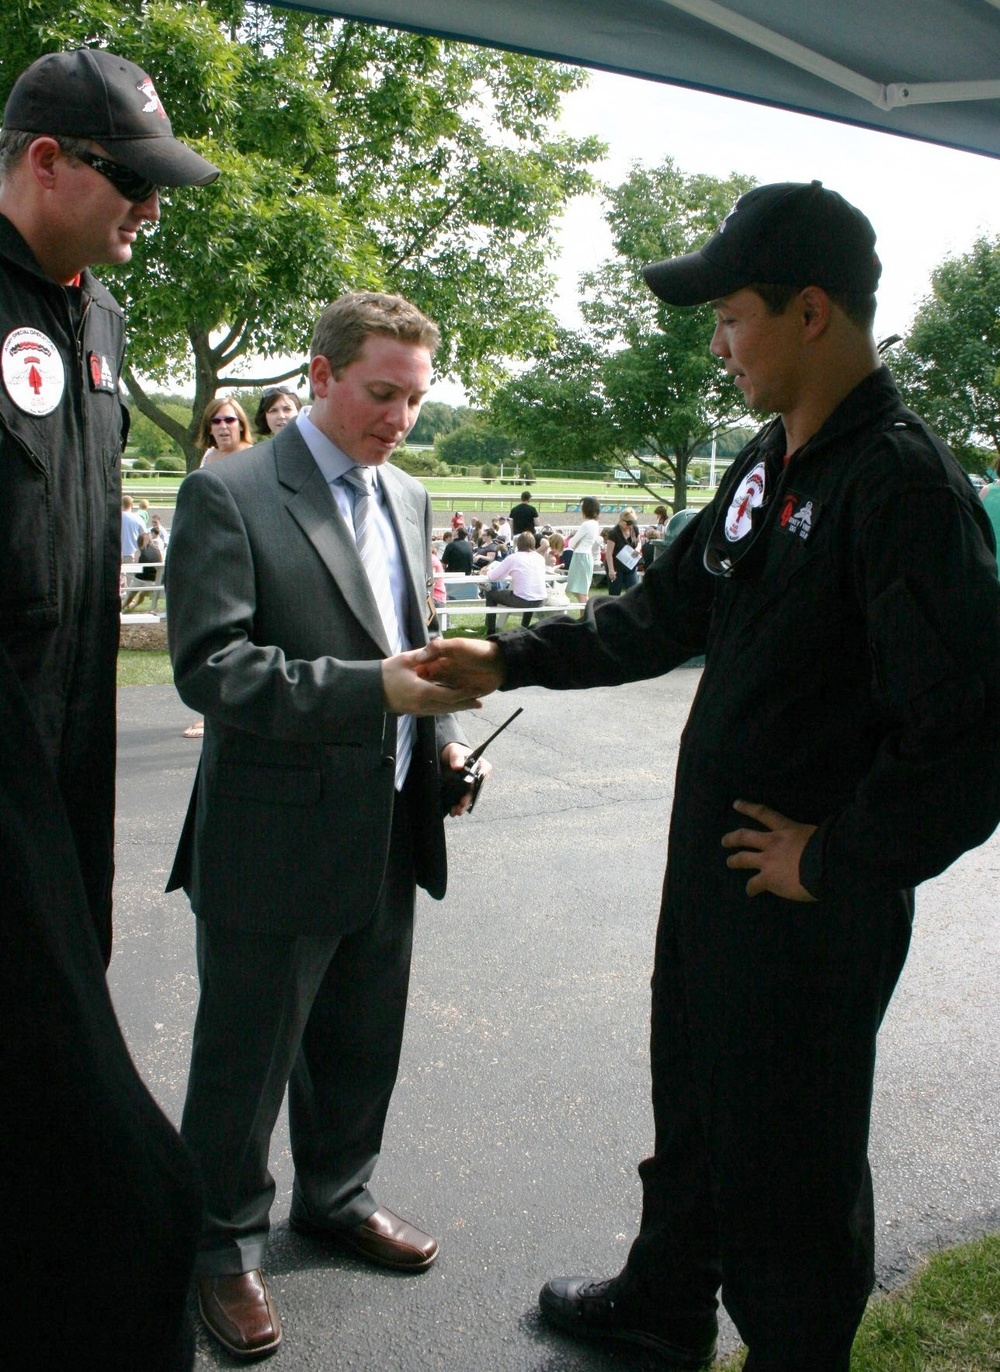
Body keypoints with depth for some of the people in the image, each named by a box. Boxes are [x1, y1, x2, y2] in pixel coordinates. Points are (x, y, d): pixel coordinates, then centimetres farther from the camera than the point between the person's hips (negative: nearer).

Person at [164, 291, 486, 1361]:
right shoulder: (228, 494, -11)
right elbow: (209, 665, -20)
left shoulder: (408, 498, 11)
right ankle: (224, 1245, 33)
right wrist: (371, 688, -28)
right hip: (275, 841, -6)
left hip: (390, 834, 7)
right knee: (246, 1062, 11)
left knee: (362, 1045, 22)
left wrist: (443, 735, 2)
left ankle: (336, 1196, 46)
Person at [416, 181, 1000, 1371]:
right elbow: (665, 612, 14)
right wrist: (510, 660, 8)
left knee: (786, 1160, 11)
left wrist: (837, 859, -19)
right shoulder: (768, 466, 6)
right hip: (710, 869, 9)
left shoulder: (903, 487, -23)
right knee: (693, 1107, 26)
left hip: (811, 907, -9)